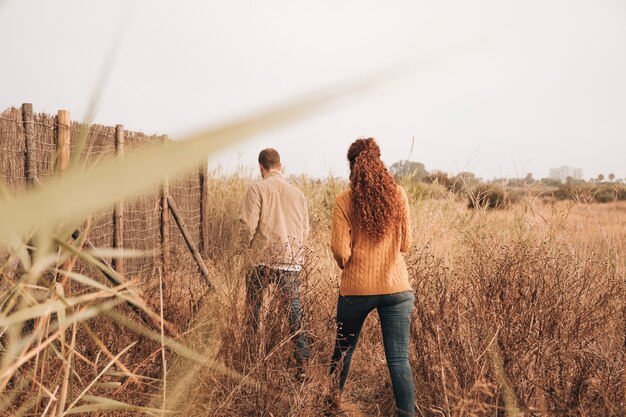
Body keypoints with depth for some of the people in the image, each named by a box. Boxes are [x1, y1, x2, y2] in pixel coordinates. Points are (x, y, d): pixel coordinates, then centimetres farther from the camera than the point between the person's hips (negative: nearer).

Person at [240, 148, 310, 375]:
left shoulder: (257, 189, -3)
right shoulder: (298, 194, 9)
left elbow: (248, 225, -9)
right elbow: (305, 230, 12)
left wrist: (249, 243, 11)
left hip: (263, 260, -3)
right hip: (292, 261, 3)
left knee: (253, 308, 12)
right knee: (294, 309, 9)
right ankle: (302, 362, 8)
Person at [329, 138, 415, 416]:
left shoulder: (344, 201, -8)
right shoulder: (398, 194, -1)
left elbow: (340, 251, -11)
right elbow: (406, 244, 5)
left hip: (356, 288, -1)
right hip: (396, 287, 1)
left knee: (342, 353, 20)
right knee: (399, 360, 3)